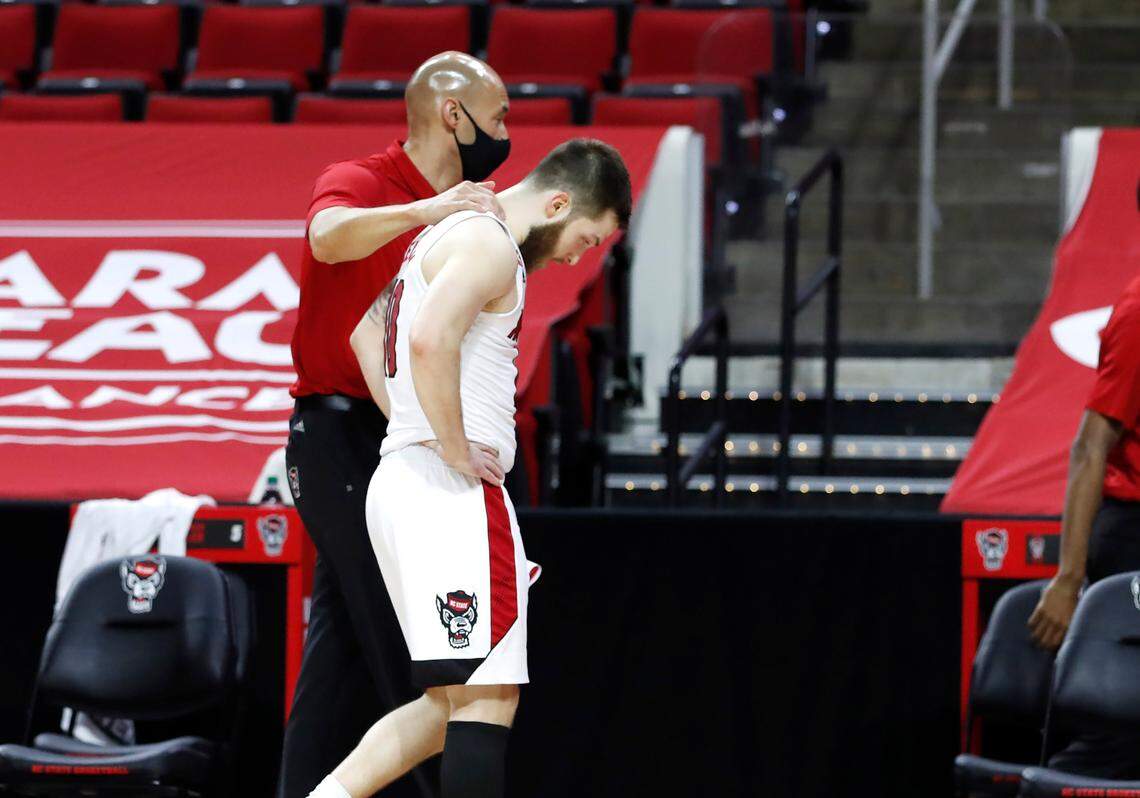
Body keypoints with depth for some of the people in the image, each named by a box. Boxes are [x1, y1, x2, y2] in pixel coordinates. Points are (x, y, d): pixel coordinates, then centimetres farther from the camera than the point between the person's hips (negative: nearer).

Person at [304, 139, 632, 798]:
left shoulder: (444, 236, 21)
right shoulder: (490, 244, -11)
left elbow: (368, 334, 30)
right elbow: (431, 340, -27)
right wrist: (455, 451, -19)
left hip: (402, 479, 10)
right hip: (452, 494, -10)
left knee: (450, 702, 13)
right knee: (486, 697, -10)